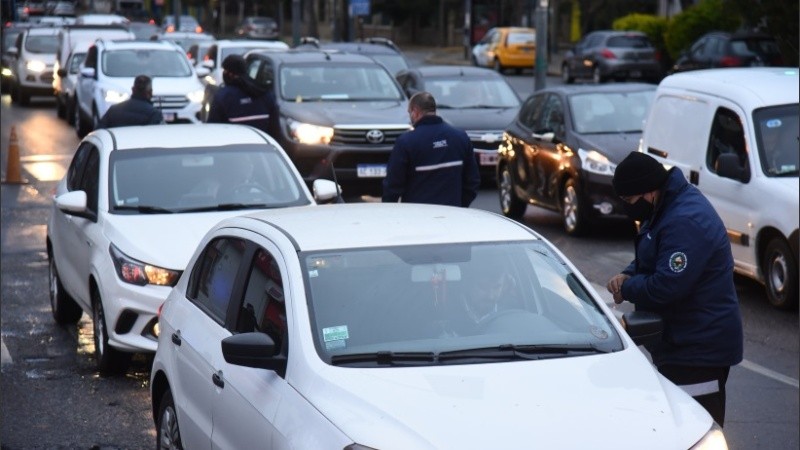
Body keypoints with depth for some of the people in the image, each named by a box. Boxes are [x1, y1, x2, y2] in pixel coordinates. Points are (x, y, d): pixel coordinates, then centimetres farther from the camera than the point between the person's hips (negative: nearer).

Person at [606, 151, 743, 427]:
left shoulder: (686, 222, -24)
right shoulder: (668, 208, 11)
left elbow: (666, 287, -27)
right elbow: (651, 260, 24)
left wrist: (626, 289, -10)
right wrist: (628, 276, 3)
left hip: (700, 350, -11)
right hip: (681, 344, 11)